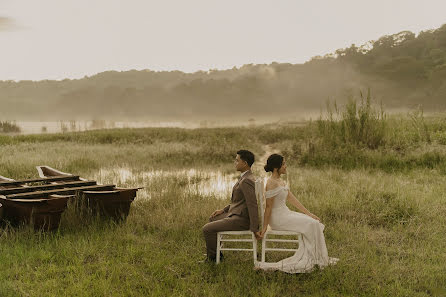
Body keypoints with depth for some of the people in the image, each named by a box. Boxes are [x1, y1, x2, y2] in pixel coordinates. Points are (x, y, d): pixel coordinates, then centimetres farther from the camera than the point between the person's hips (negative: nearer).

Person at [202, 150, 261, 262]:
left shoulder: (247, 181, -24)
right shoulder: (246, 177, 10)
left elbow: (253, 205, -26)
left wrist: (254, 229, -24)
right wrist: (223, 210, 14)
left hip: (241, 219, -11)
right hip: (238, 214, 11)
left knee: (207, 229, -11)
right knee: (212, 219, 27)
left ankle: (211, 256, 10)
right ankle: (216, 253, 30)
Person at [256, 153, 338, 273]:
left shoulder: (280, 181, 13)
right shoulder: (272, 183, -17)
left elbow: (292, 199, 14)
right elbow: (268, 206, -17)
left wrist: (309, 213, 10)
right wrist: (264, 227, -16)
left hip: (285, 214, 10)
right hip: (278, 218, -10)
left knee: (313, 222, -1)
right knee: (311, 224, -14)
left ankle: (306, 260, -1)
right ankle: (316, 259, 0)